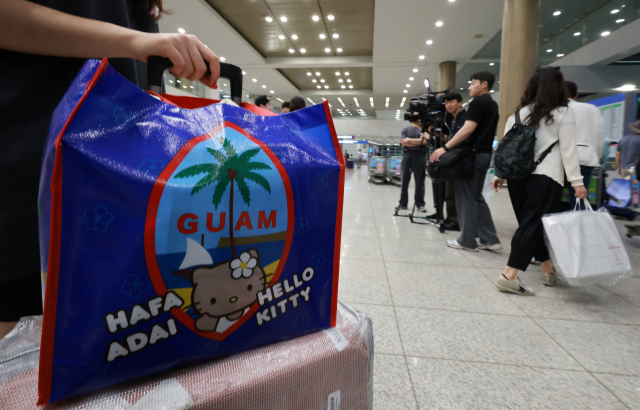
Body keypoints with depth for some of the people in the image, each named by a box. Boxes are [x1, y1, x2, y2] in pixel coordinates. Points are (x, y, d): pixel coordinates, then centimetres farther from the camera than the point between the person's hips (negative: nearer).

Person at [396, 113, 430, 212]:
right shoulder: (406, 129, 14)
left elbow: (425, 141, -6)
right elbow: (403, 143, -1)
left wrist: (410, 140, -8)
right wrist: (419, 141, -6)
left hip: (420, 156, -1)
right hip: (407, 155, 1)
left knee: (419, 181, -1)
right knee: (404, 181, 1)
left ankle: (420, 204, 5)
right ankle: (403, 203, 8)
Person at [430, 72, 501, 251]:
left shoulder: (478, 102, -10)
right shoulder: (493, 104, 19)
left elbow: (468, 129, -20)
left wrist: (445, 147, -23)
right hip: (484, 154, 9)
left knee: (466, 198, -2)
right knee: (477, 197, 14)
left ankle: (467, 241, 5)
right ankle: (490, 239, 13)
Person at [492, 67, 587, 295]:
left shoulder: (520, 112, 11)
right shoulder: (563, 113, 0)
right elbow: (568, 150, -3)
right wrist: (577, 181, -1)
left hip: (517, 174, 5)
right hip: (545, 177, -5)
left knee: (531, 223, 14)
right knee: (533, 225, -5)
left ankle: (548, 270, 25)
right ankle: (509, 276, -12)